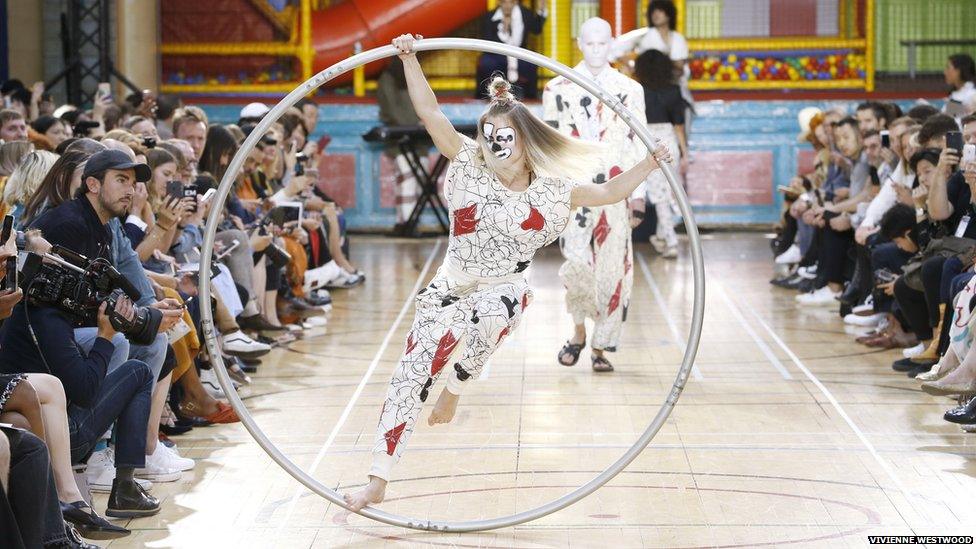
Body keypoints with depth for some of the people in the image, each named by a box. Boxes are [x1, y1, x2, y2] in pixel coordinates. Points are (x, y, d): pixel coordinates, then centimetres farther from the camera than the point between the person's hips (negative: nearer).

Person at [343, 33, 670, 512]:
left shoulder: (548, 193, 0)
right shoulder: (470, 168, 0)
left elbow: (609, 192, 7)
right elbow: (430, 112, -4)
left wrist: (649, 164, -5)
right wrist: (409, 59, -10)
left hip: (503, 294, -1)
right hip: (449, 290, 1)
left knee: (488, 321, -40)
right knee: (409, 378, -8)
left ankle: (456, 386, -9)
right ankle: (377, 482, -2)